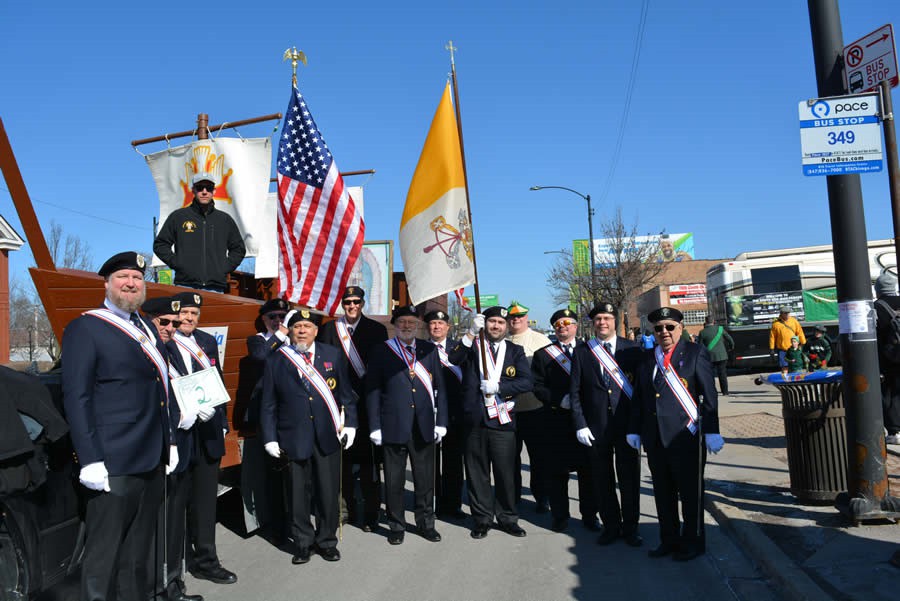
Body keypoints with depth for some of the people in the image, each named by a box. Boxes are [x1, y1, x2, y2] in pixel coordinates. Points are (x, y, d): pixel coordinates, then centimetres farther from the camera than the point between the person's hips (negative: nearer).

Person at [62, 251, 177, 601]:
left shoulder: (147, 330, 16)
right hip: (113, 465, -7)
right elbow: (76, 398, -13)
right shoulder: (85, 328, -6)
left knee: (137, 554, 17)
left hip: (152, 462, 7)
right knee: (104, 556, 2)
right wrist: (91, 461, -18)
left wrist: (169, 441, 17)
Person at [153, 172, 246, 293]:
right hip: (185, 286, -1)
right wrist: (175, 263, 0)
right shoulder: (178, 216, 10)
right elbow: (160, 244, 14)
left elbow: (239, 249, 23)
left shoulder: (225, 220, 15)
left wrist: (226, 267, 10)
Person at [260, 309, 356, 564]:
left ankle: (327, 541, 26)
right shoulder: (276, 361, 3)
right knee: (299, 493, 8)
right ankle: (303, 544, 25)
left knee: (329, 492, 7)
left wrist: (350, 424, 2)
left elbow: (346, 394, 9)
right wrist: (270, 438, 0)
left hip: (328, 436, 1)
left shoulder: (333, 355, 6)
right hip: (294, 438, -1)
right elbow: (268, 404, 4)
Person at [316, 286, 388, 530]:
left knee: (369, 460, 3)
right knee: (341, 458, 10)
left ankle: (371, 514, 12)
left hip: (367, 404, -1)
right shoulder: (329, 329, 6)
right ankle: (345, 510, 23)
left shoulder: (377, 329, 4)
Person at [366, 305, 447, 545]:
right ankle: (396, 526, 23)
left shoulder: (429, 350, 8)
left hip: (424, 426, 2)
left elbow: (439, 387, 8)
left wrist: (441, 421, 3)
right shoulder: (381, 352, 0)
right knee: (394, 480, 7)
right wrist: (375, 426, -6)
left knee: (425, 478, 11)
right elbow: (373, 391, -1)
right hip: (394, 426, -2)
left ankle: (426, 523, 27)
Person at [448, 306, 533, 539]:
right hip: (474, 420, 0)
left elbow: (527, 382, -4)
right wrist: (471, 332, -24)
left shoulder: (515, 351, 9)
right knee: (477, 472, 8)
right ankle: (482, 519, 21)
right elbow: (454, 358, -15)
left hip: (503, 422, 0)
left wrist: (498, 386, -15)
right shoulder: (471, 346, 7)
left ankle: (507, 518, 21)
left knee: (505, 472, 5)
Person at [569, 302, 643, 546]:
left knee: (629, 479, 8)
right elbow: (575, 392, 3)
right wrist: (580, 425, -3)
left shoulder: (632, 350, 1)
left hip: (627, 425, -1)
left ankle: (630, 528, 24)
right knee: (602, 481, 9)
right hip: (595, 428, 1)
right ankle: (611, 527, 25)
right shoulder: (582, 352, 3)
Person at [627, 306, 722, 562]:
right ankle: (669, 540, 28)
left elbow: (709, 396, -6)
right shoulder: (647, 359, 11)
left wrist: (712, 431, -12)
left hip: (686, 435, -5)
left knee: (690, 492, 7)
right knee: (662, 492, 14)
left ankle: (693, 542, 23)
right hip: (655, 438, 5)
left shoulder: (696, 353, -2)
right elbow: (638, 397, 14)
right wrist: (634, 430, 9)